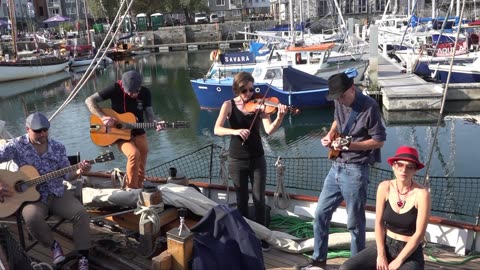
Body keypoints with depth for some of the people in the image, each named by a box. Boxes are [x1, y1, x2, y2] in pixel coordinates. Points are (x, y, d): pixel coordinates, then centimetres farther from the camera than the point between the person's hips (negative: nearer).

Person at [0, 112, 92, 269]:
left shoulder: (58, 148, 2)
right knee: (32, 218, -35)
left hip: (57, 193, 3)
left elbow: (67, 176, 4)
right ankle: (53, 245, -5)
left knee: (81, 213, -21)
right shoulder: (16, 146, -7)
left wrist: (78, 172, -18)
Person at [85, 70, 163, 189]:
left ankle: (138, 187, 17)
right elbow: (89, 100, -14)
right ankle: (131, 188, -10)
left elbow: (149, 114, -1)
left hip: (137, 131, 4)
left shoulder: (145, 93, -4)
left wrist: (155, 124, -23)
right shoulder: (116, 89, -15)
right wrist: (103, 117, -26)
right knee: (134, 154, -26)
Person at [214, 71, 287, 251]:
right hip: (237, 160, 0)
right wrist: (235, 131, -36)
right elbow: (217, 130, -19)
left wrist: (280, 117, -36)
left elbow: (269, 130, -18)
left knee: (259, 199, 5)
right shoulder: (229, 105, -6)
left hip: (257, 159, 0)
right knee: (242, 200, 11)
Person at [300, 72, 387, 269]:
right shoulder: (340, 102, 6)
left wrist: (349, 145, -23)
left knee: (354, 222, 4)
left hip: (355, 170, -7)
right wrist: (330, 134, 6)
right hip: (336, 166, 7)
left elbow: (379, 141, -14)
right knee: (321, 213, 11)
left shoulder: (369, 107, -15)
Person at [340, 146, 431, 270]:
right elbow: (379, 223, -1)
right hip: (385, 245, 3)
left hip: (411, 253, -3)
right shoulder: (385, 187, -6)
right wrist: (381, 255, -8)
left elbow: (419, 234, -15)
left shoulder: (421, 193, -16)